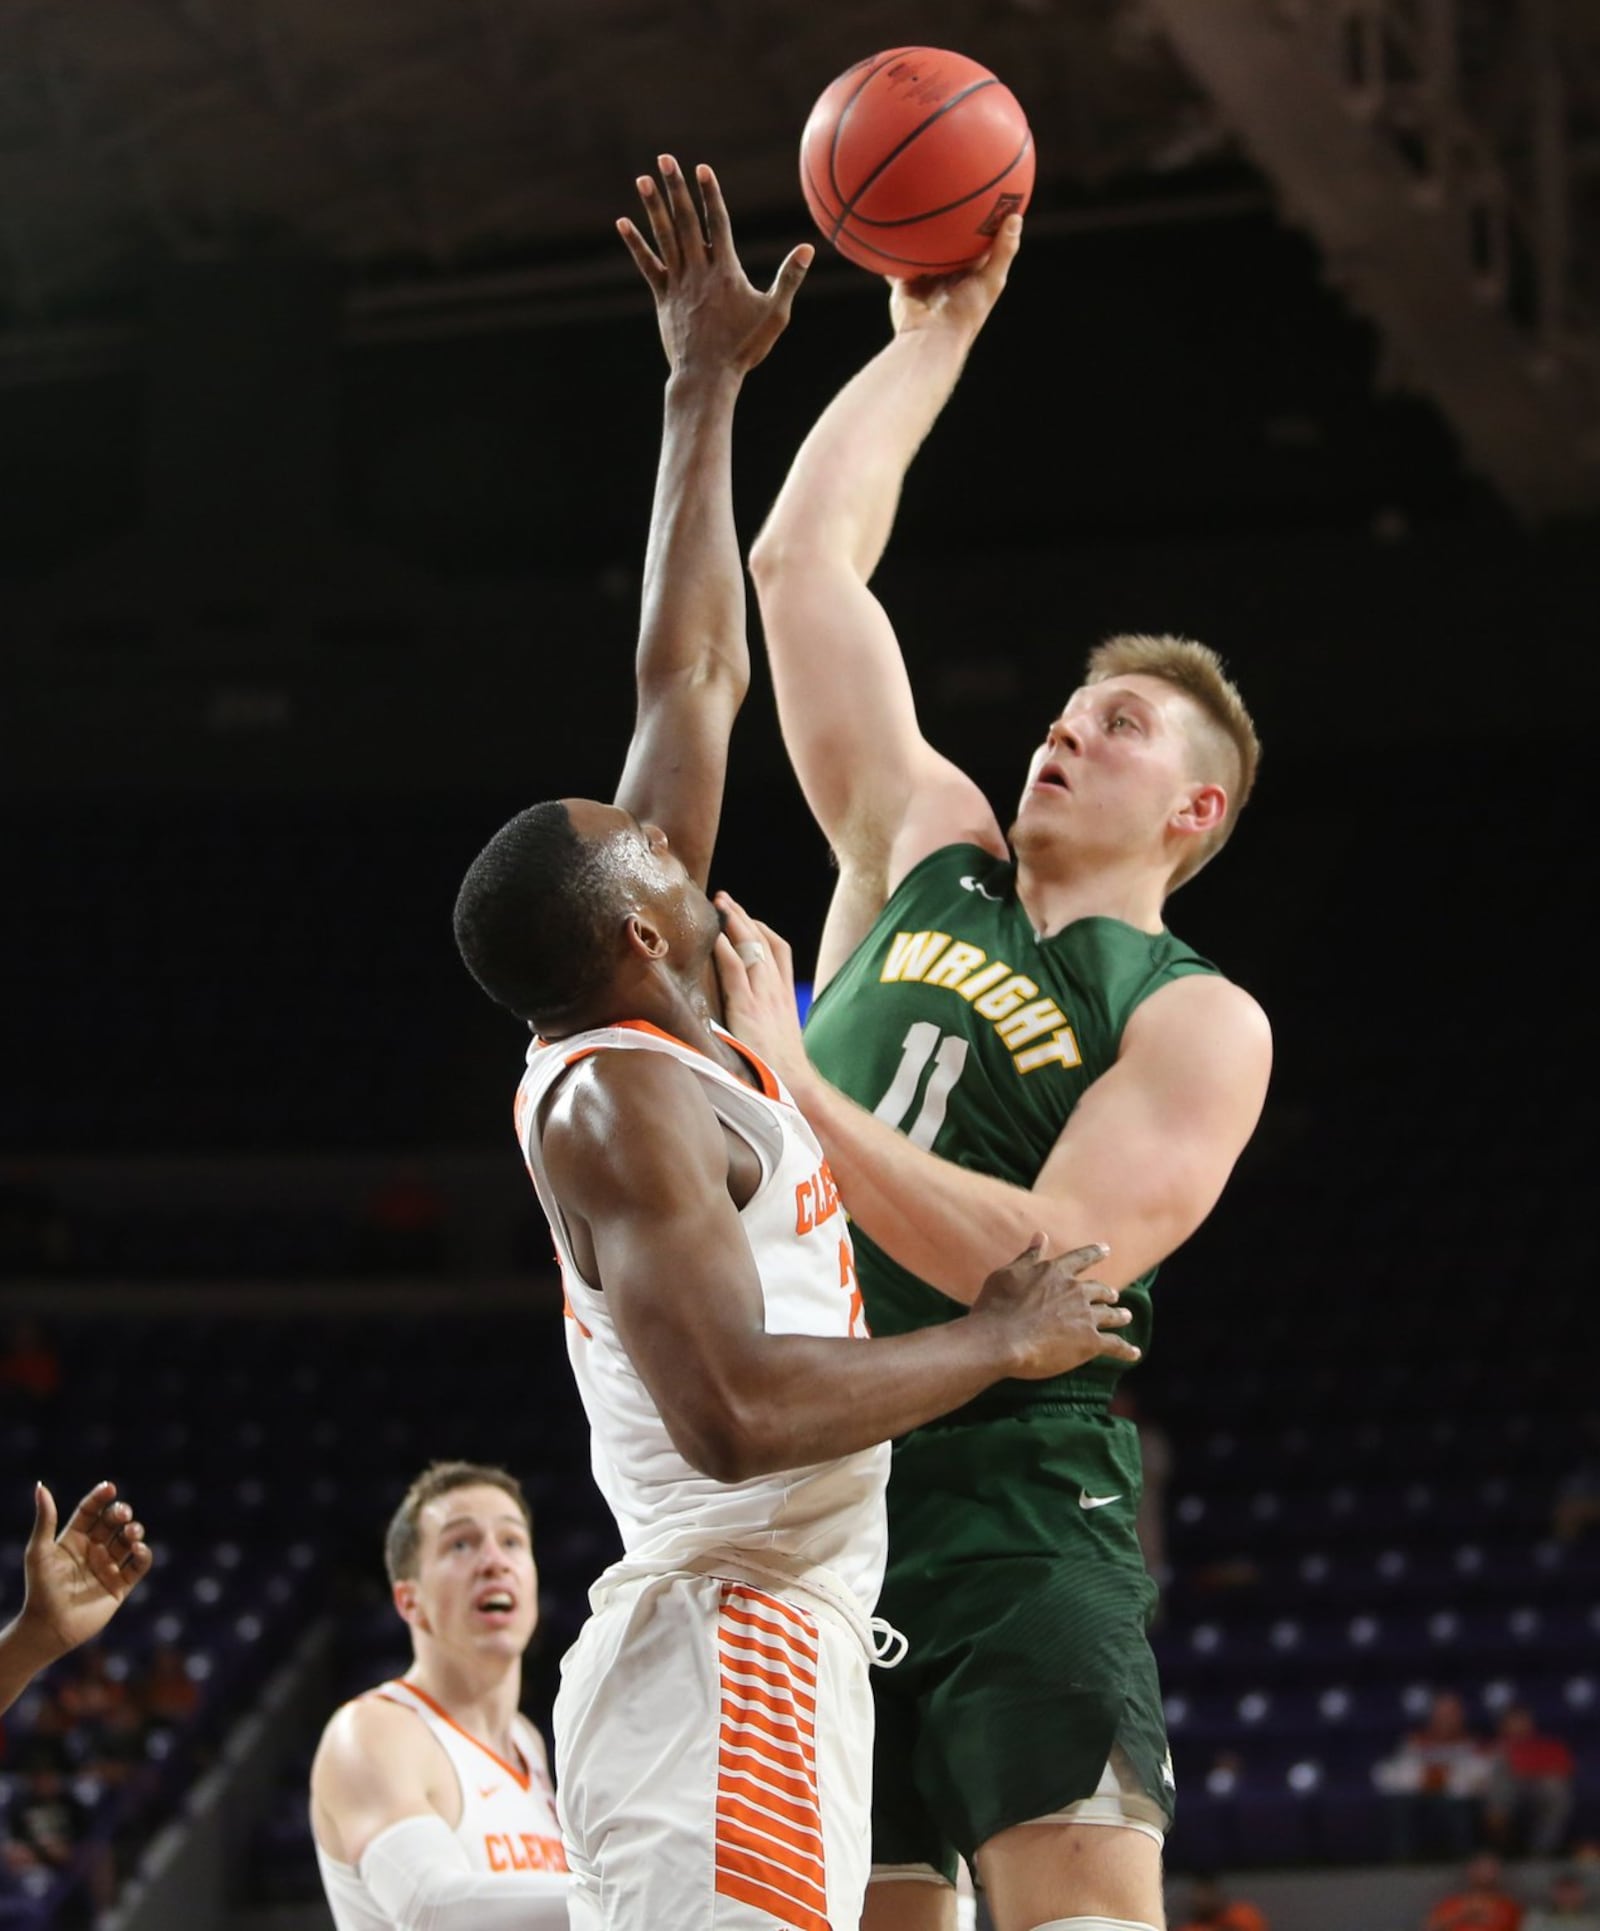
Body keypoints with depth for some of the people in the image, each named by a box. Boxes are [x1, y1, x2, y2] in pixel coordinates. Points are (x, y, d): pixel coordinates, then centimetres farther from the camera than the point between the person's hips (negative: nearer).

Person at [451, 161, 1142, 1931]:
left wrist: (708, 389, 27)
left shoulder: (661, 1051, 15)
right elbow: (735, 1409, -24)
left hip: (757, 1654, 10)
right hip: (735, 1666, -10)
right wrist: (998, 1343, -12)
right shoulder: (620, 1102, -12)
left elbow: (691, 681, 24)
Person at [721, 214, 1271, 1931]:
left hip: (1010, 1513, -5)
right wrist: (934, 331, 18)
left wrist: (791, 1088, -18)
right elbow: (804, 557, 15)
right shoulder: (925, 853, 16)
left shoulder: (1196, 1024, 0)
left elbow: (1052, 1268, -16)